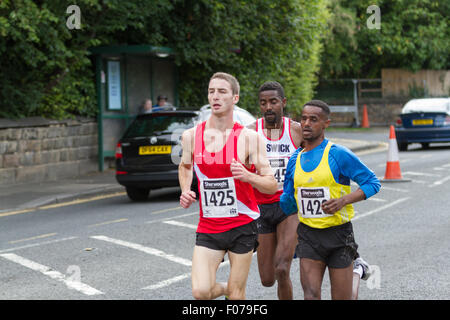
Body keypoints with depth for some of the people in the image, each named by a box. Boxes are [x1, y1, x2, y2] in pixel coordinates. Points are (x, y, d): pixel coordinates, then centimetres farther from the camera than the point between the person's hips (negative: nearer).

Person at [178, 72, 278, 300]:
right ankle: (225, 288, 22)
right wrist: (185, 191, 5)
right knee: (200, 292, -12)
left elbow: (272, 185, -5)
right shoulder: (191, 136, 2)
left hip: (242, 226, -2)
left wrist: (248, 176, -24)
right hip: (207, 228, 2)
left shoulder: (249, 138, -6)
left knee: (237, 296, 3)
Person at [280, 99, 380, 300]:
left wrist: (343, 201, -19)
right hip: (309, 236, 3)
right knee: (311, 294, -11)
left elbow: (372, 183, -7)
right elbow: (288, 204, 17)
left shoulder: (338, 155, -9)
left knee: (341, 297, 3)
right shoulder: (295, 160, 8)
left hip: (338, 233, -3)